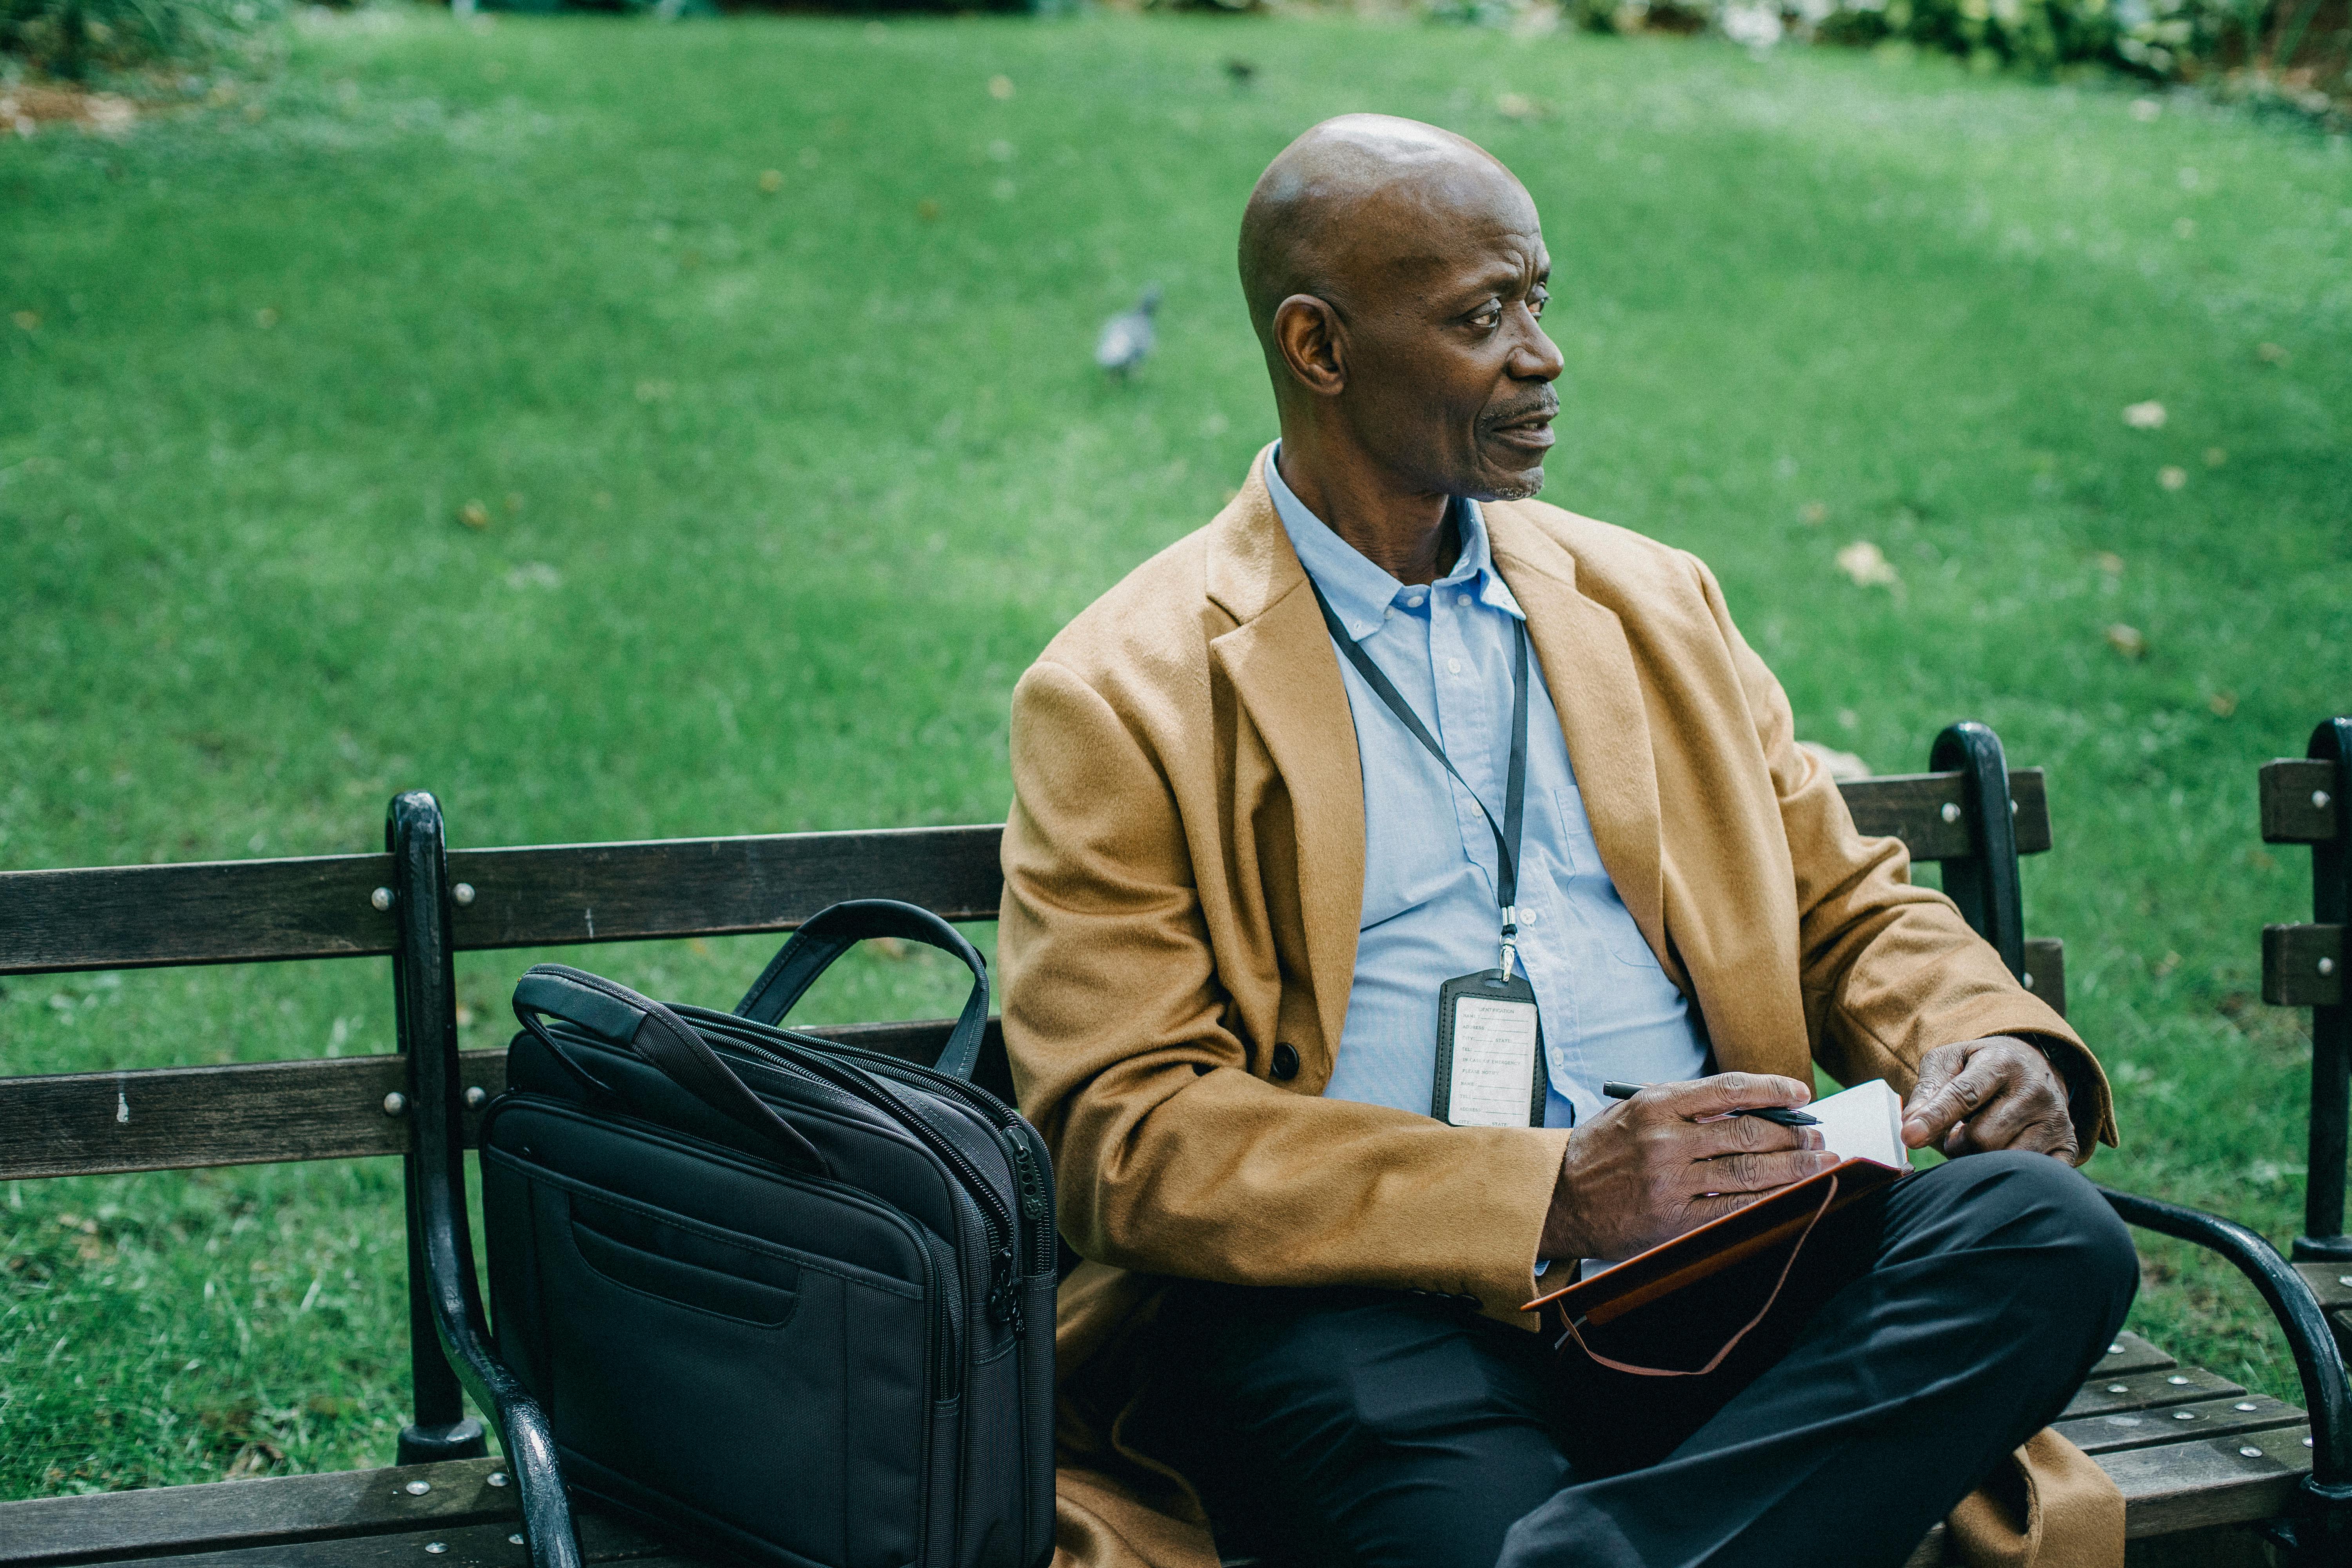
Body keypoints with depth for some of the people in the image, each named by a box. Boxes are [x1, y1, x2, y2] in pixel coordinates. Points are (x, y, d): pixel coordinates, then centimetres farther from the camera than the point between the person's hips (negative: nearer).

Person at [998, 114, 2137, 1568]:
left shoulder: (1654, 601, 22)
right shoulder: (1121, 696, 4)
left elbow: (1852, 911, 27)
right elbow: (1127, 1134, -5)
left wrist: (1991, 1045, 2)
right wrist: (1548, 1194, -16)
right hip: (1358, 1306, -7)